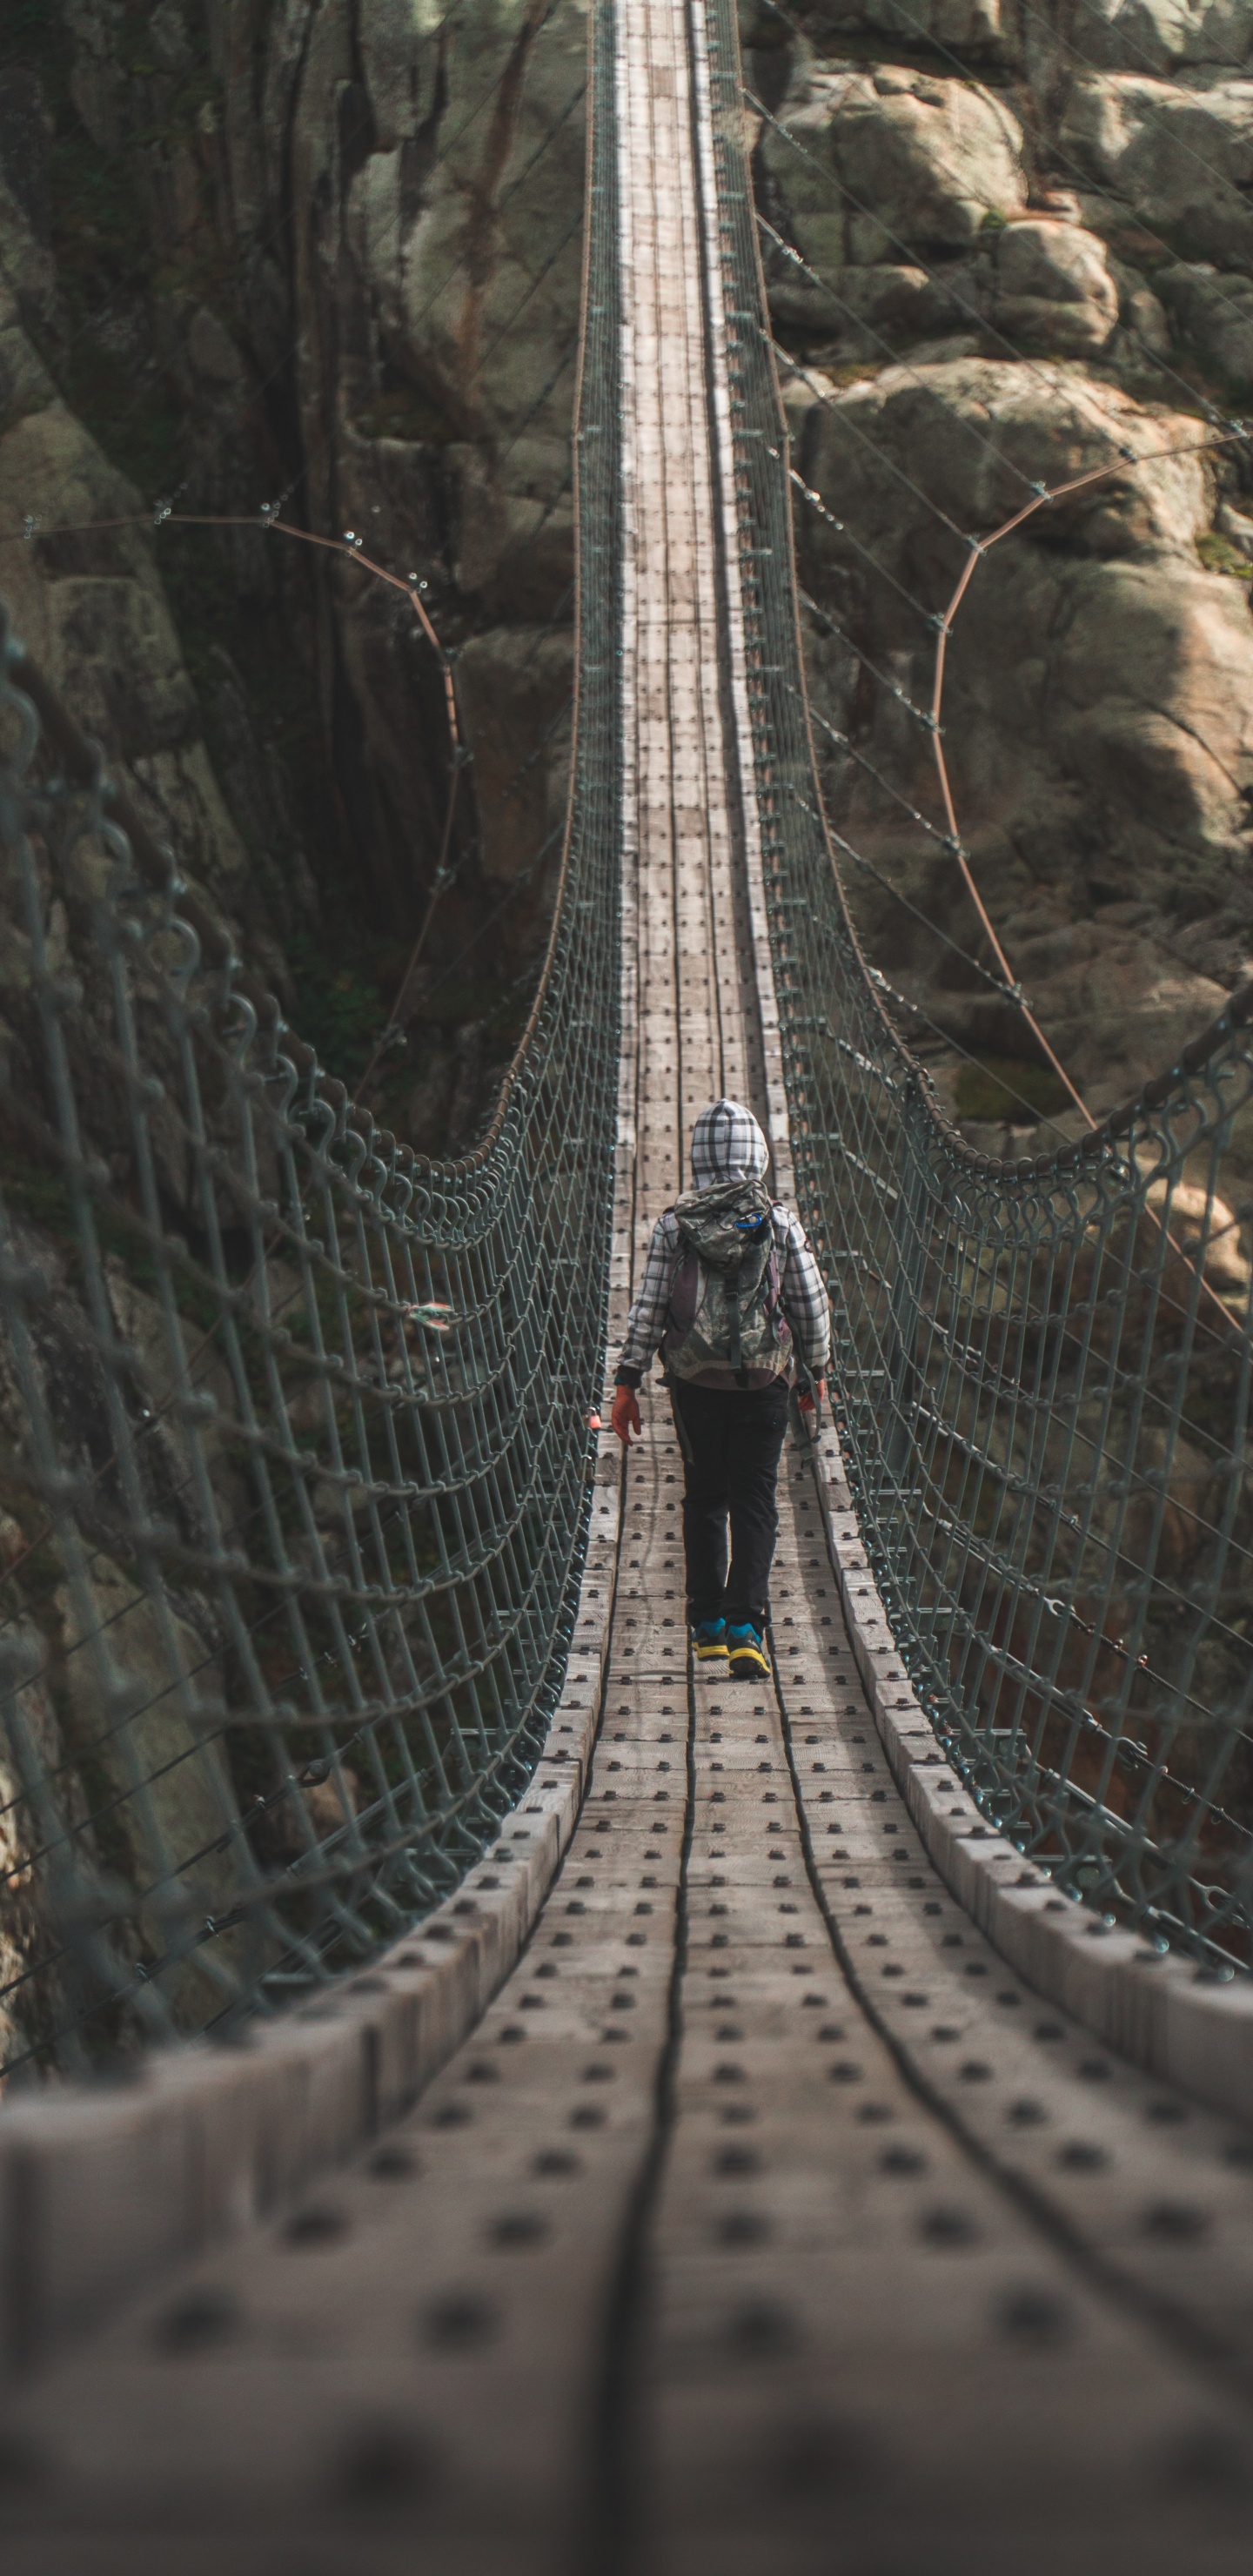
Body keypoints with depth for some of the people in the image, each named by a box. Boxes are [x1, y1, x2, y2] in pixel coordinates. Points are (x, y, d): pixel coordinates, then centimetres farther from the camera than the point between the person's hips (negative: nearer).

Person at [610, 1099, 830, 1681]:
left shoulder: (674, 1226, -4)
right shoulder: (781, 1223, -4)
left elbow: (646, 1309, -4)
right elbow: (811, 1305, 2)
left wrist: (626, 1382, 2)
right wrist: (816, 1371, 17)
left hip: (694, 1382, 1)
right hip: (763, 1381, -1)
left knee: (703, 1499, 16)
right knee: (754, 1503, 1)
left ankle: (707, 1628, 21)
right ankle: (745, 1630, -13)